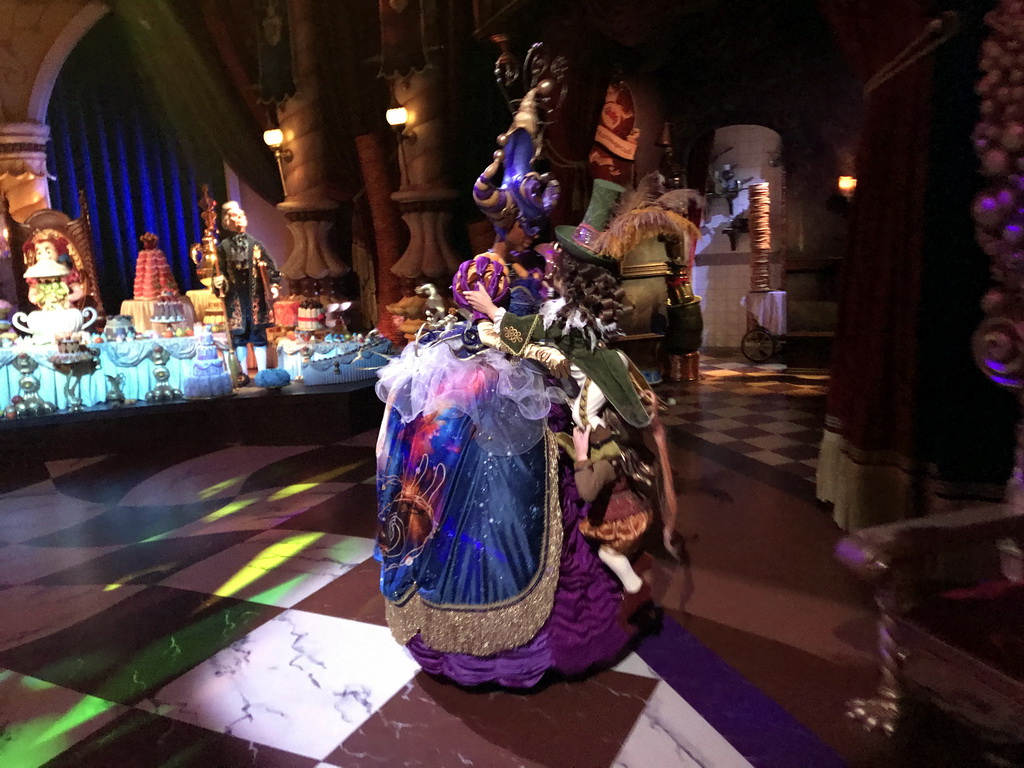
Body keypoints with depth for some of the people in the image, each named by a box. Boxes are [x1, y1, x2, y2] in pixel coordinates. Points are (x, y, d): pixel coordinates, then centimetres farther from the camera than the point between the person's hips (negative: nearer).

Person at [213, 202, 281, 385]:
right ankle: (243, 374, 13)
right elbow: (220, 272, 5)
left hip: (255, 296, -1)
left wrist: (273, 285, -7)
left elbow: (268, 267, 3)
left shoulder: (255, 244, 6)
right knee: (238, 335, 4)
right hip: (235, 298, 1)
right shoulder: (223, 247, 6)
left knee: (258, 334, 1)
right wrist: (218, 283, -13)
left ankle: (262, 372, 7)